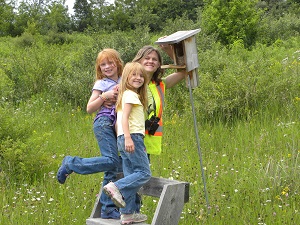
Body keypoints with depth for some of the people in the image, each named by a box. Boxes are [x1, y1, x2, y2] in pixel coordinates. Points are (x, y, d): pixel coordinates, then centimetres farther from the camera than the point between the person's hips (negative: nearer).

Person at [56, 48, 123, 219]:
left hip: (117, 126, 6)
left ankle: (108, 210, 6)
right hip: (104, 123, -6)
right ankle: (71, 164, -7)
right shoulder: (101, 84, 5)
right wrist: (104, 96, -11)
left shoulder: (123, 82, 18)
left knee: (113, 169, 2)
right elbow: (89, 108, 1)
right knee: (112, 160, -22)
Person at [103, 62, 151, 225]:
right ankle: (115, 187, -19)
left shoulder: (128, 94, 23)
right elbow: (124, 117, -17)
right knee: (144, 173, -10)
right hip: (132, 137, -10)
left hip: (125, 139, 10)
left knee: (131, 177, 8)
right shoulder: (130, 94, -6)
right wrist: (128, 138, -26)